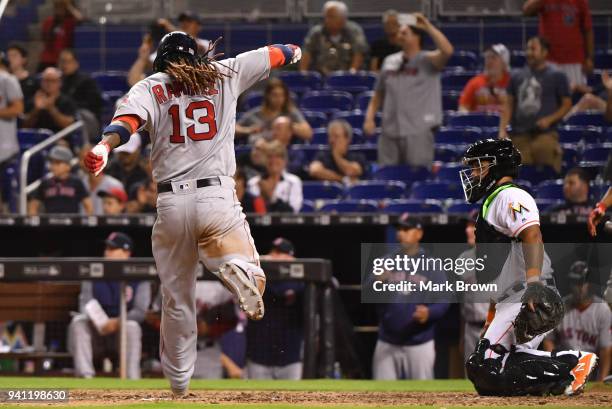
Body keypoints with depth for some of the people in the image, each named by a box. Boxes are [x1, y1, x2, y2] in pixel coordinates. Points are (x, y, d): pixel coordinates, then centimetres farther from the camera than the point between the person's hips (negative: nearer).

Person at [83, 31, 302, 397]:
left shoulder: (150, 86, 9)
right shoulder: (225, 74, 13)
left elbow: (129, 117, -13)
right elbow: (273, 55, 29)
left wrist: (106, 145, -31)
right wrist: (293, 51, 51)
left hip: (171, 202, 1)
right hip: (218, 198, -1)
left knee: (177, 300, 12)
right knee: (252, 277, 1)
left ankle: (179, 387, 13)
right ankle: (238, 269, -35)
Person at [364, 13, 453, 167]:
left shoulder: (427, 61, -3)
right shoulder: (390, 62, 14)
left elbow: (447, 51, -24)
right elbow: (378, 95, 21)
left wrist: (428, 26, -21)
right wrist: (369, 118, 7)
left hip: (418, 132, -5)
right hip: (390, 132, 5)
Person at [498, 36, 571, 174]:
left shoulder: (556, 76, 6)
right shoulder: (517, 77, 16)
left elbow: (567, 103, 4)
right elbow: (509, 105, 15)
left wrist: (549, 119, -11)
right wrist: (502, 130, 2)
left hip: (544, 133, -4)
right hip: (520, 135, 4)